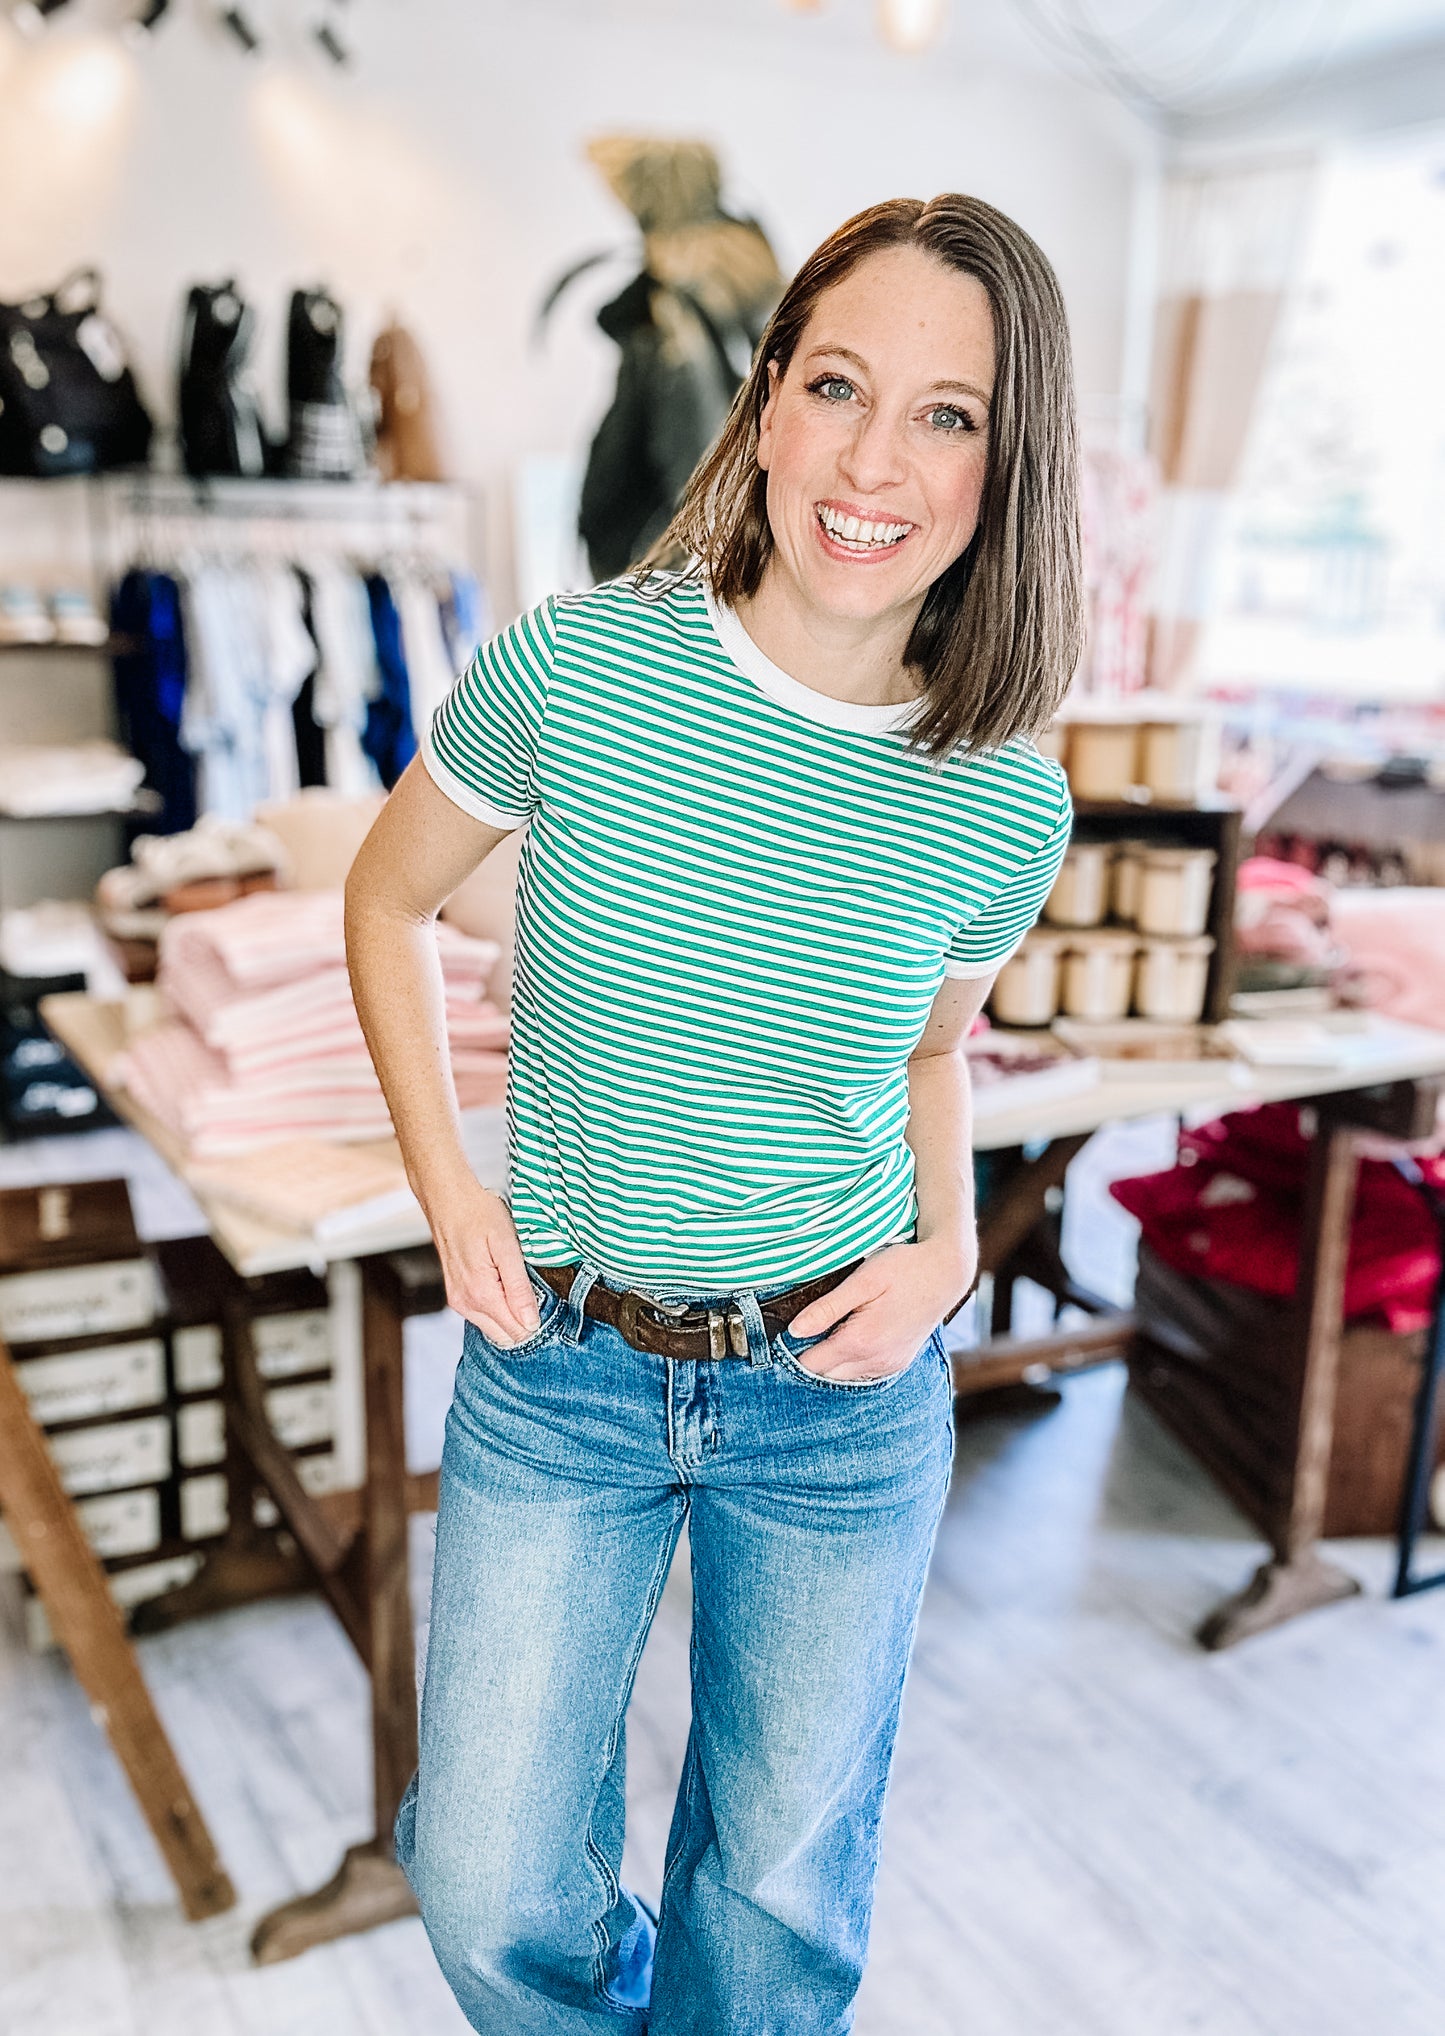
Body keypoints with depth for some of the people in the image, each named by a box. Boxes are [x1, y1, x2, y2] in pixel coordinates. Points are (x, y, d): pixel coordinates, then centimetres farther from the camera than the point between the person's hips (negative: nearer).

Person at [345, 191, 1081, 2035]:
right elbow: (388, 902, 1)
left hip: (842, 1391, 1)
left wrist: (952, 1246, -6)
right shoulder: (574, 669, -16)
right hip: (556, 1361, 0)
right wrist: (448, 1194, -5)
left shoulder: (1007, 811, -10)